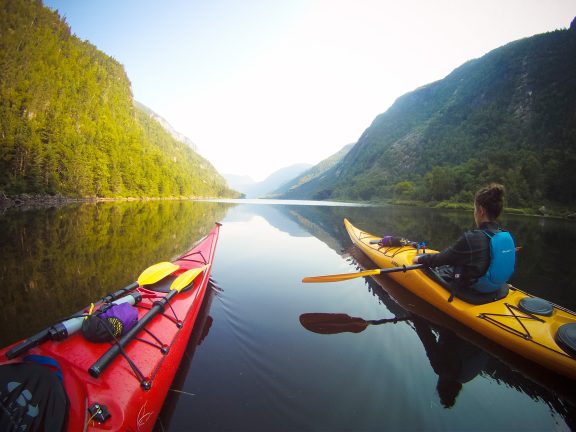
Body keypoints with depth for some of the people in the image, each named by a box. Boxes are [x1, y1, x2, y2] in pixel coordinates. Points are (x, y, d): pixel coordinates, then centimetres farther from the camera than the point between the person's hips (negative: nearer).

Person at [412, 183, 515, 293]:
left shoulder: (472, 238, -29)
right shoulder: (507, 236, -6)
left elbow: (441, 259, -19)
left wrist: (420, 258, -1)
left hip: (471, 289, -7)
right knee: (449, 267, 26)